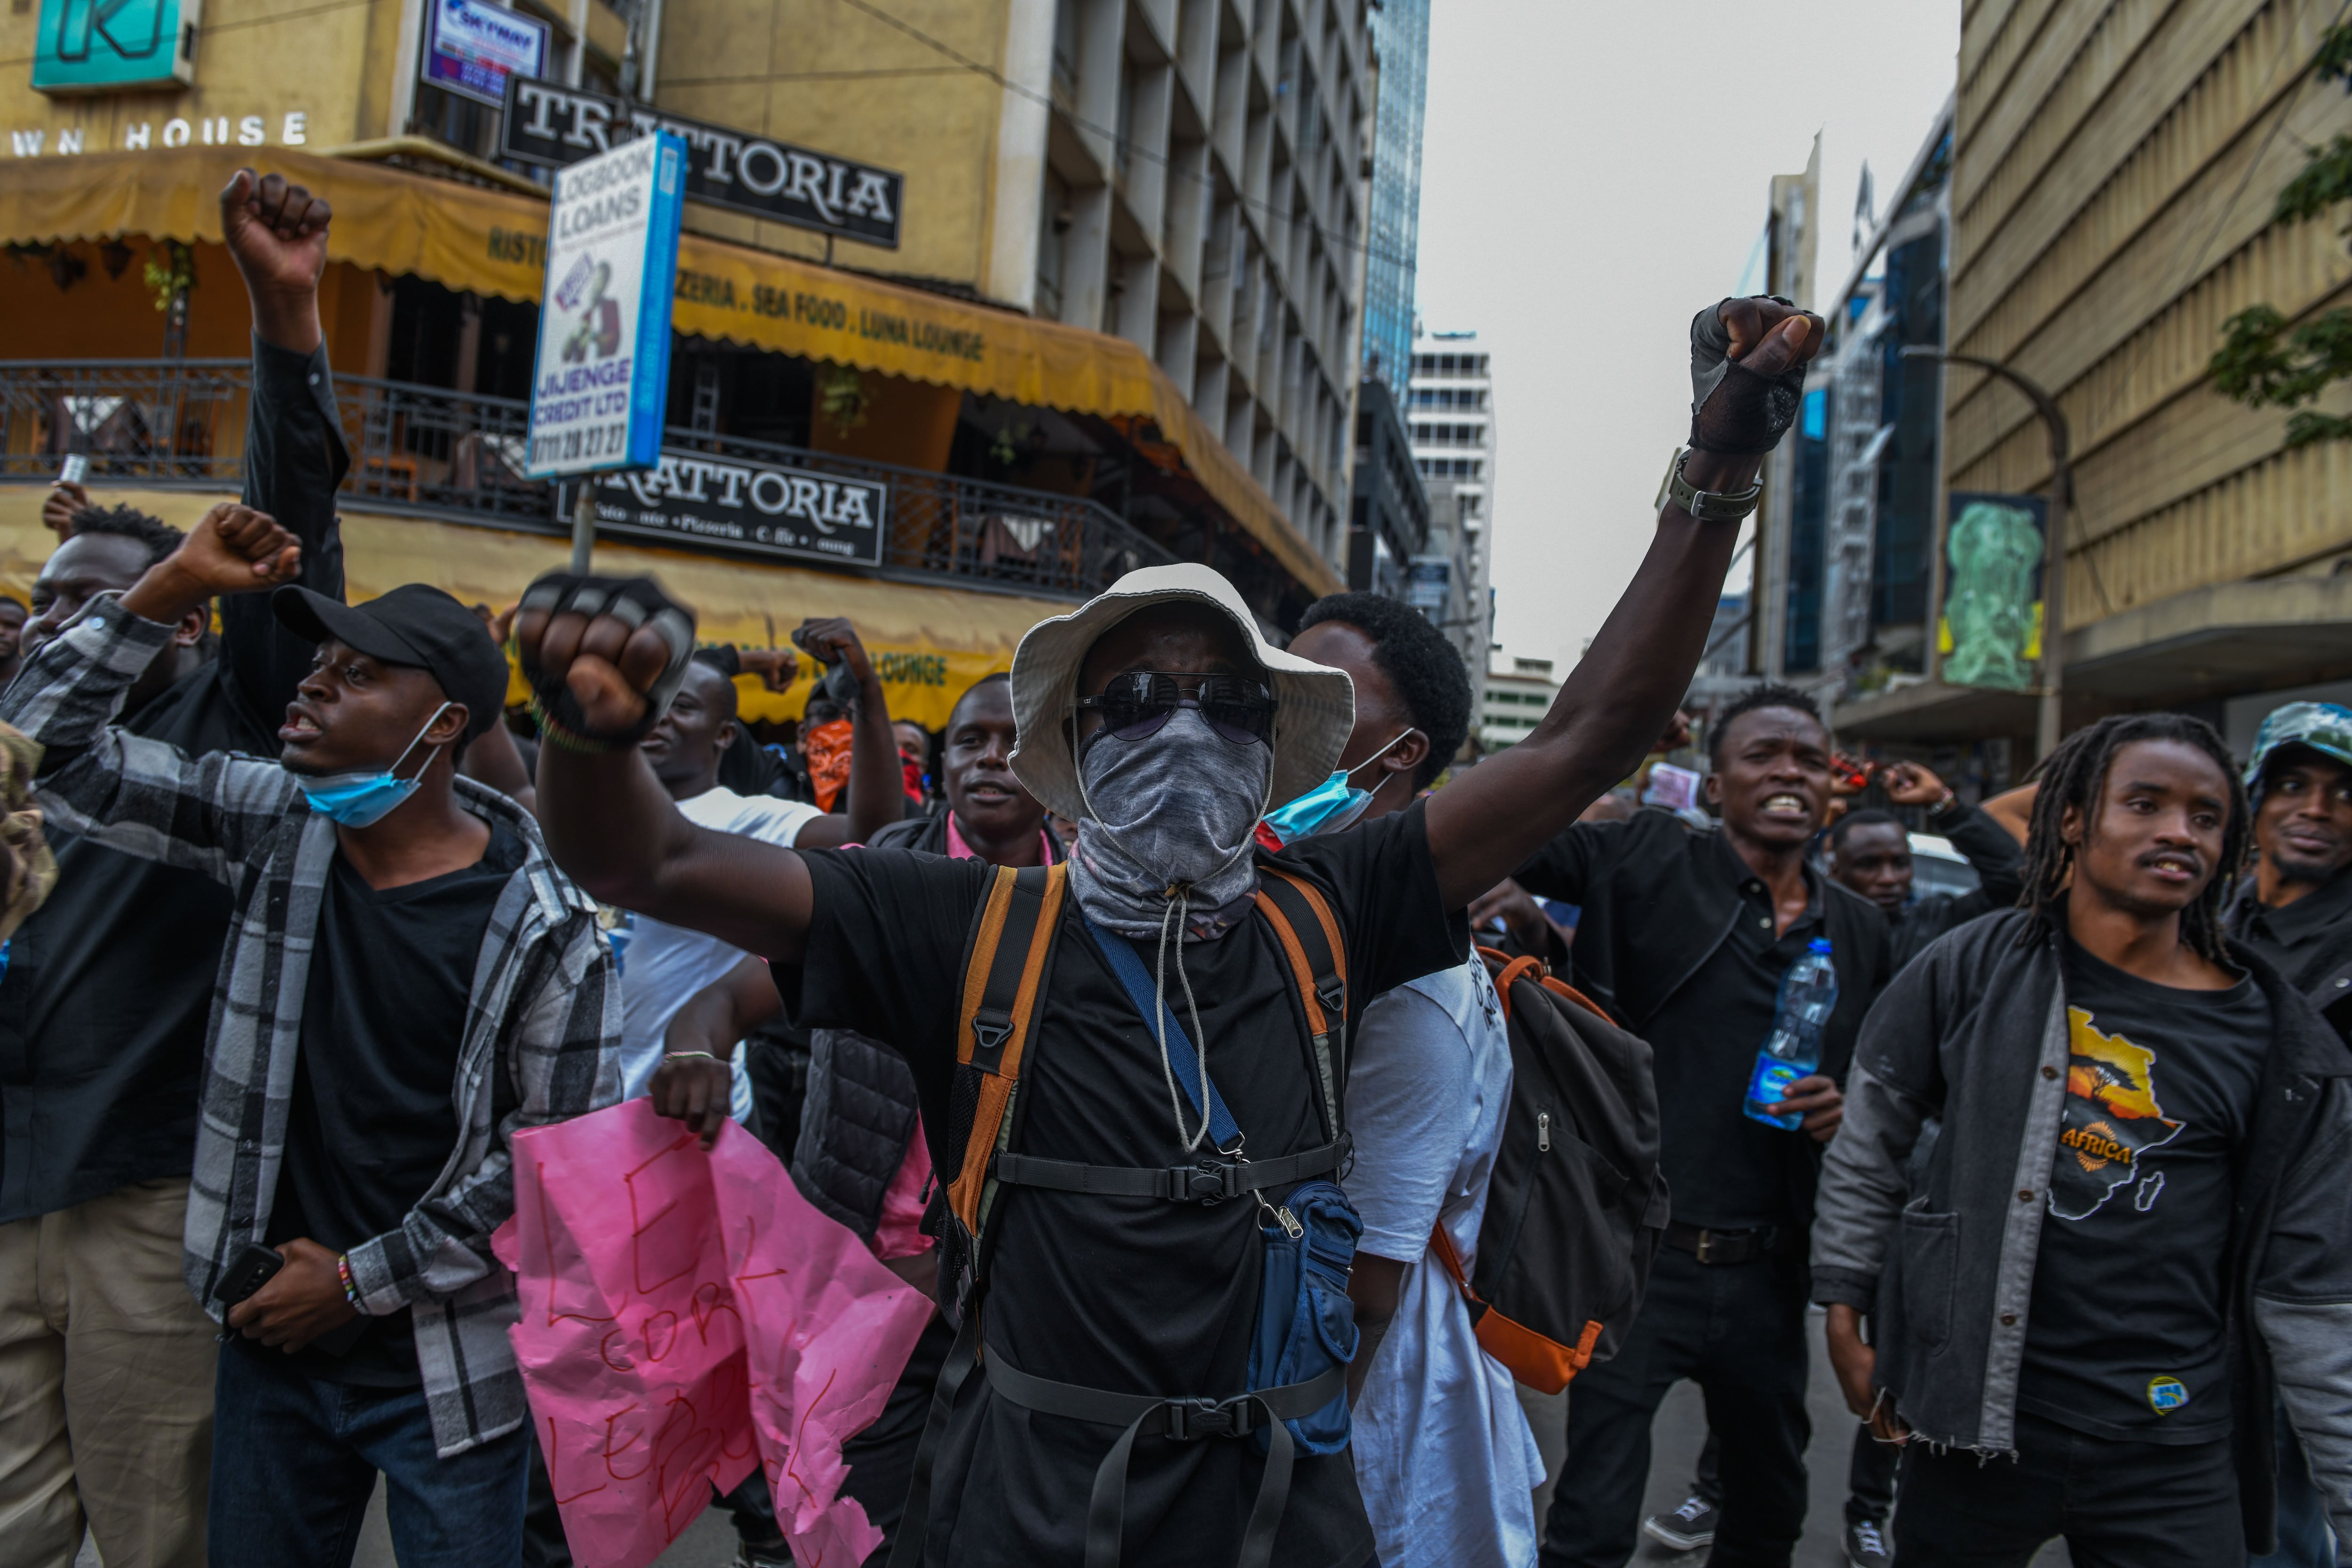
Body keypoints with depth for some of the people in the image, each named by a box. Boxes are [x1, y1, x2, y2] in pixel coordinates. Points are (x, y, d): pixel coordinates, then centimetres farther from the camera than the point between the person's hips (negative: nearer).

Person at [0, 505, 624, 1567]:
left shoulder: (542, 924, -16)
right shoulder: (270, 824, -3)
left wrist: (361, 1280, -10)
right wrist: (170, 589, -11)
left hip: (445, 1368, -4)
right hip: (272, 1335, 4)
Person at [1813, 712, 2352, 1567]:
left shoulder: (2277, 1040, -1)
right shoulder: (1973, 971, -3)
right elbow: (1868, 1145, 6)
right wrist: (1845, 1312, 5)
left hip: (2173, 1448, 1)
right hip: (1973, 1415, 0)